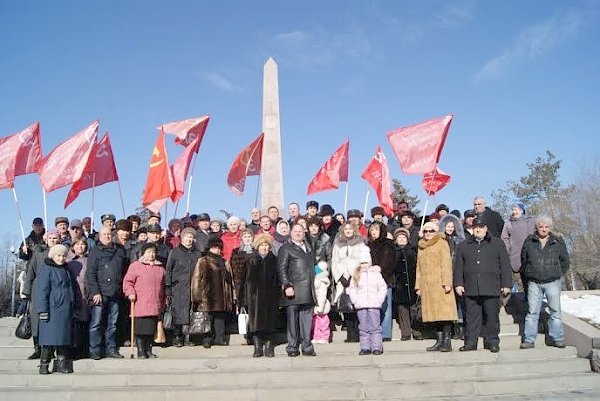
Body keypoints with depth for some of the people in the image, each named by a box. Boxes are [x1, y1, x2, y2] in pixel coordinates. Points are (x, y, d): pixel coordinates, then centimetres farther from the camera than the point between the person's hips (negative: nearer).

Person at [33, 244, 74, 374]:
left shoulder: (65, 269, 17)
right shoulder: (46, 269, -4)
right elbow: (42, 290, -9)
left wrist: (71, 308, 21)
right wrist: (43, 310, -15)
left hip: (65, 309, 7)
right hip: (52, 309, -7)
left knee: (63, 337, 7)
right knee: (50, 337, -5)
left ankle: (61, 363, 13)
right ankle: (44, 365, 3)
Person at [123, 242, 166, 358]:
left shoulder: (160, 268, 15)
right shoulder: (135, 266, 0)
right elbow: (127, 281, 0)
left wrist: (163, 302, 20)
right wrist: (130, 293, -14)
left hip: (155, 306, 4)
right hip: (140, 305, -4)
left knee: (151, 329, 8)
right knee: (140, 329, -2)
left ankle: (149, 350, 20)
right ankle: (140, 351, 10)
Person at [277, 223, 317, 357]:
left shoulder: (308, 248, 22)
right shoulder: (286, 249, 1)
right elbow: (282, 269, -6)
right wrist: (287, 286, -16)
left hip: (308, 292, 6)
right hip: (294, 291, -5)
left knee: (307, 320, 7)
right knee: (293, 320, -1)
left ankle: (307, 347, 14)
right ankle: (292, 347, 6)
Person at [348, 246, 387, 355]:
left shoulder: (376, 273, 4)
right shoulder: (356, 275, 10)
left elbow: (383, 288, 5)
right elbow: (352, 289, 12)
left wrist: (379, 300, -4)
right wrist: (355, 300, 0)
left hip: (374, 305, -2)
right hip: (361, 306, 2)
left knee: (375, 327, -2)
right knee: (363, 328, 5)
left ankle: (377, 347, 2)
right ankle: (365, 348, 10)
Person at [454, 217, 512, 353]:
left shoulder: (497, 244, 11)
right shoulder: (464, 246, 16)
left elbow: (505, 265, 7)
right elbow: (458, 267, 14)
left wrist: (506, 284, 1)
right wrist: (458, 284, 5)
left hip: (491, 289, -2)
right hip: (470, 289, 2)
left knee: (492, 316, 1)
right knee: (471, 317, 2)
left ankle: (492, 341, 11)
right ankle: (471, 342, 8)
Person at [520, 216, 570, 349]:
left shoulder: (558, 242, 4)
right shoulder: (529, 242, 5)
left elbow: (565, 261, 11)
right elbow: (523, 260, 14)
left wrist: (557, 274, 7)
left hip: (552, 282, 0)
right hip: (534, 283, 0)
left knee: (555, 311, 1)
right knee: (532, 312, 1)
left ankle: (556, 338, 10)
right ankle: (529, 339, 4)